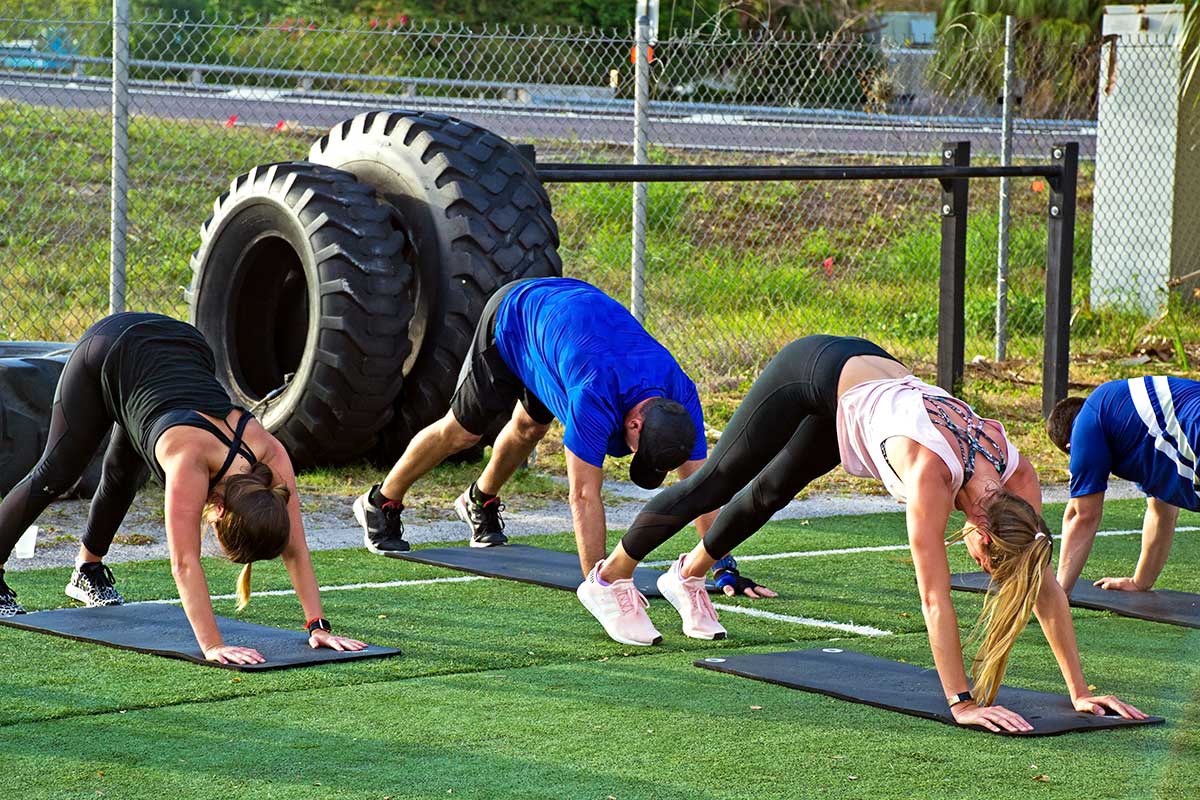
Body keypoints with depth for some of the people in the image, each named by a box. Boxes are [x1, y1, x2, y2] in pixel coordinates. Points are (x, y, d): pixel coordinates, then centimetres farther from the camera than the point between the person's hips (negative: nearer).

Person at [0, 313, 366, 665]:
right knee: (57, 473, 8)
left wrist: (319, 627, -27)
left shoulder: (272, 457, -28)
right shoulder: (190, 460, -41)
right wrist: (213, 646, -49)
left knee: (124, 474, 22)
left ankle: (88, 570, 44)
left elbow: (295, 549, -23)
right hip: (110, 353, -5)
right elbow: (184, 562, -44)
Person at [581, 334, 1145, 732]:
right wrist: (961, 703, -40)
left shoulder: (1018, 477, -23)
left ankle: (688, 576, 50)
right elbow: (935, 598, -40)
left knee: (773, 489, 25)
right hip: (814, 371, -6)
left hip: (870, 372, 6)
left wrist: (1079, 692, -17)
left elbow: (1045, 585, -17)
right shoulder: (933, 474, -40)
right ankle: (610, 576, 33)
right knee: (717, 482, 11)